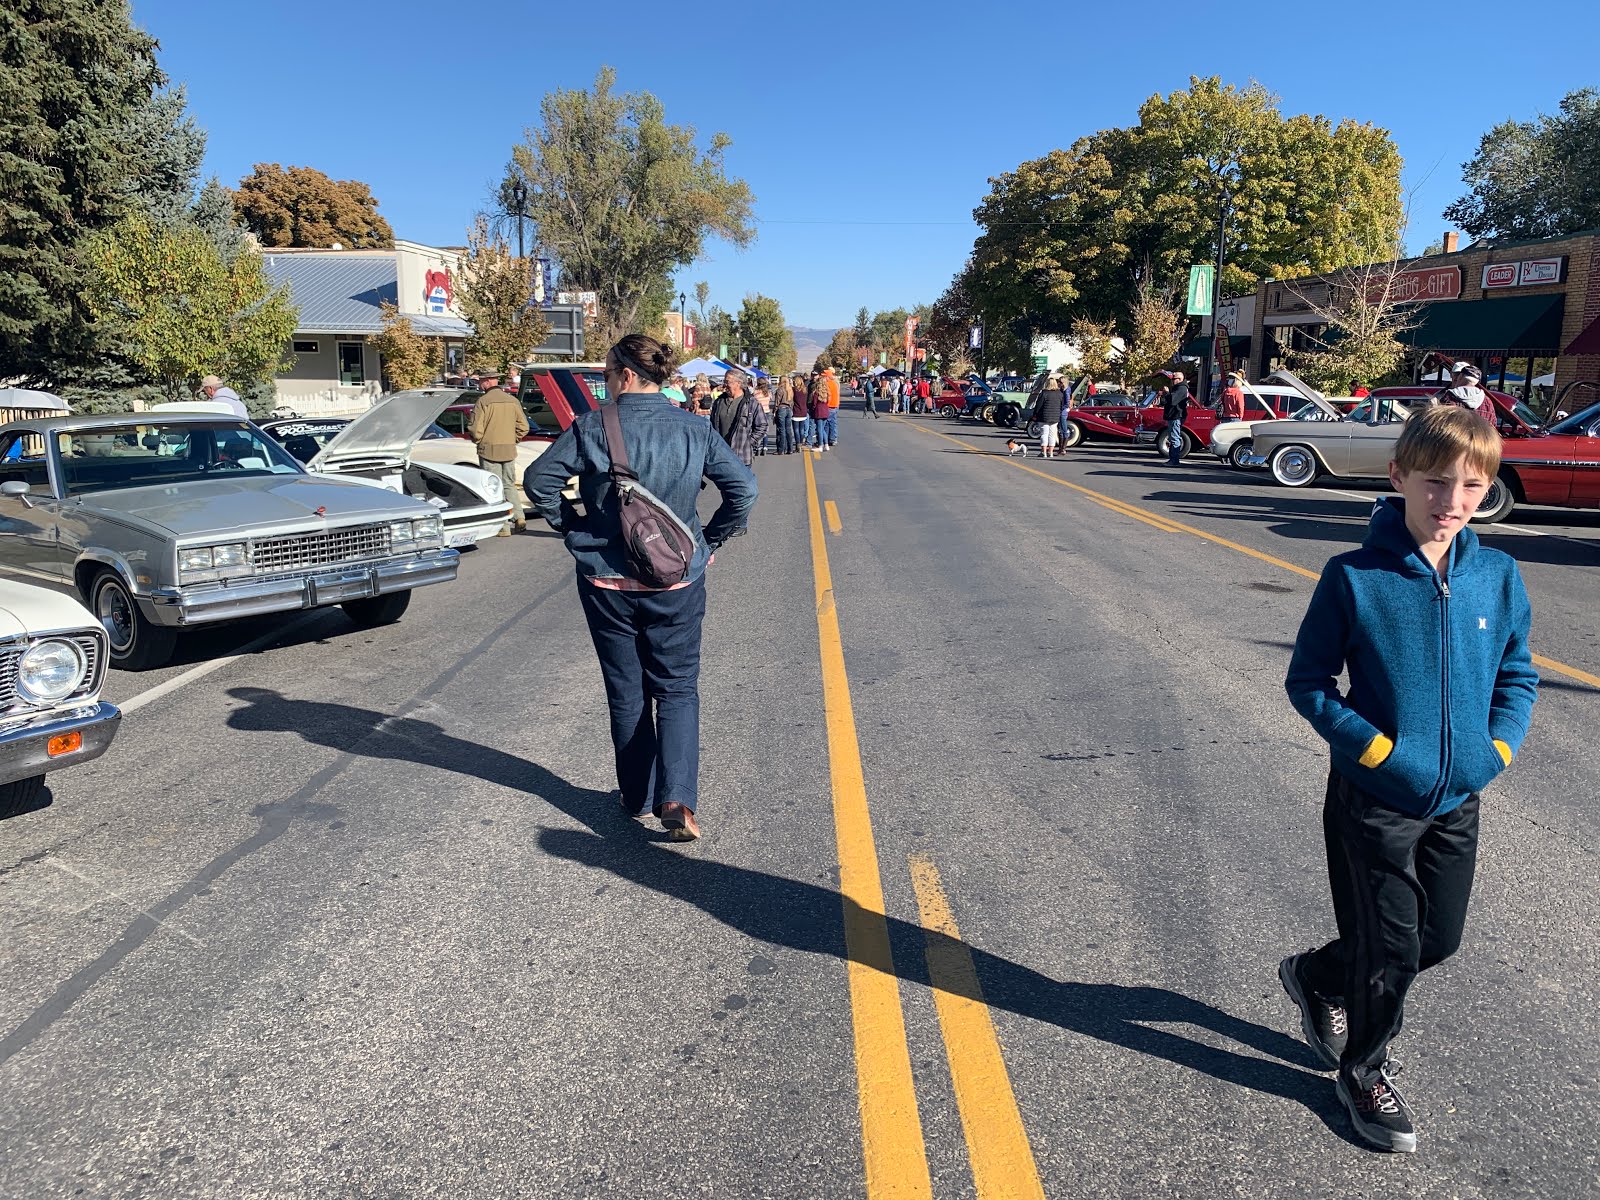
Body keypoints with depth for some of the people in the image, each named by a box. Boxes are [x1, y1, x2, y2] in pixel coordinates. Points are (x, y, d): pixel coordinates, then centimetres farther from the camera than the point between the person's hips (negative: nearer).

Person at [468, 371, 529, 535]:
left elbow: (475, 429, -13)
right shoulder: (512, 400, 5)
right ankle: (519, 517, 6)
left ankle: (503, 527, 0)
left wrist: (477, 441, 7)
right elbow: (523, 427, 6)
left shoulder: (483, 401, -11)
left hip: (489, 451, -5)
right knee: (510, 485, 20)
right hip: (510, 451, 5)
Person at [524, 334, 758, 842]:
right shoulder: (694, 430, -4)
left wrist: (572, 526, 4)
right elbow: (743, 488, -7)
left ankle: (638, 797, 27)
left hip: (607, 584, -1)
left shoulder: (592, 428, -9)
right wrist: (709, 539, 3)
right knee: (677, 689, 10)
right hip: (677, 583, 1)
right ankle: (676, 798, -6)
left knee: (626, 693, 15)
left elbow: (539, 481, -9)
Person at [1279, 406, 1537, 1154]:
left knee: (1439, 940, 17)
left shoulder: (1498, 578, -3)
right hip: (1374, 800, -5)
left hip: (1458, 803, 5)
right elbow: (1308, 682, -10)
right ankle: (1364, 1070, 33)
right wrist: (1377, 748, -18)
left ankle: (1319, 979, 44)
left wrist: (1498, 749, -5)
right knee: (1392, 948, 6)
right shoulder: (1354, 578, -16)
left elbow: (1518, 675, 9)